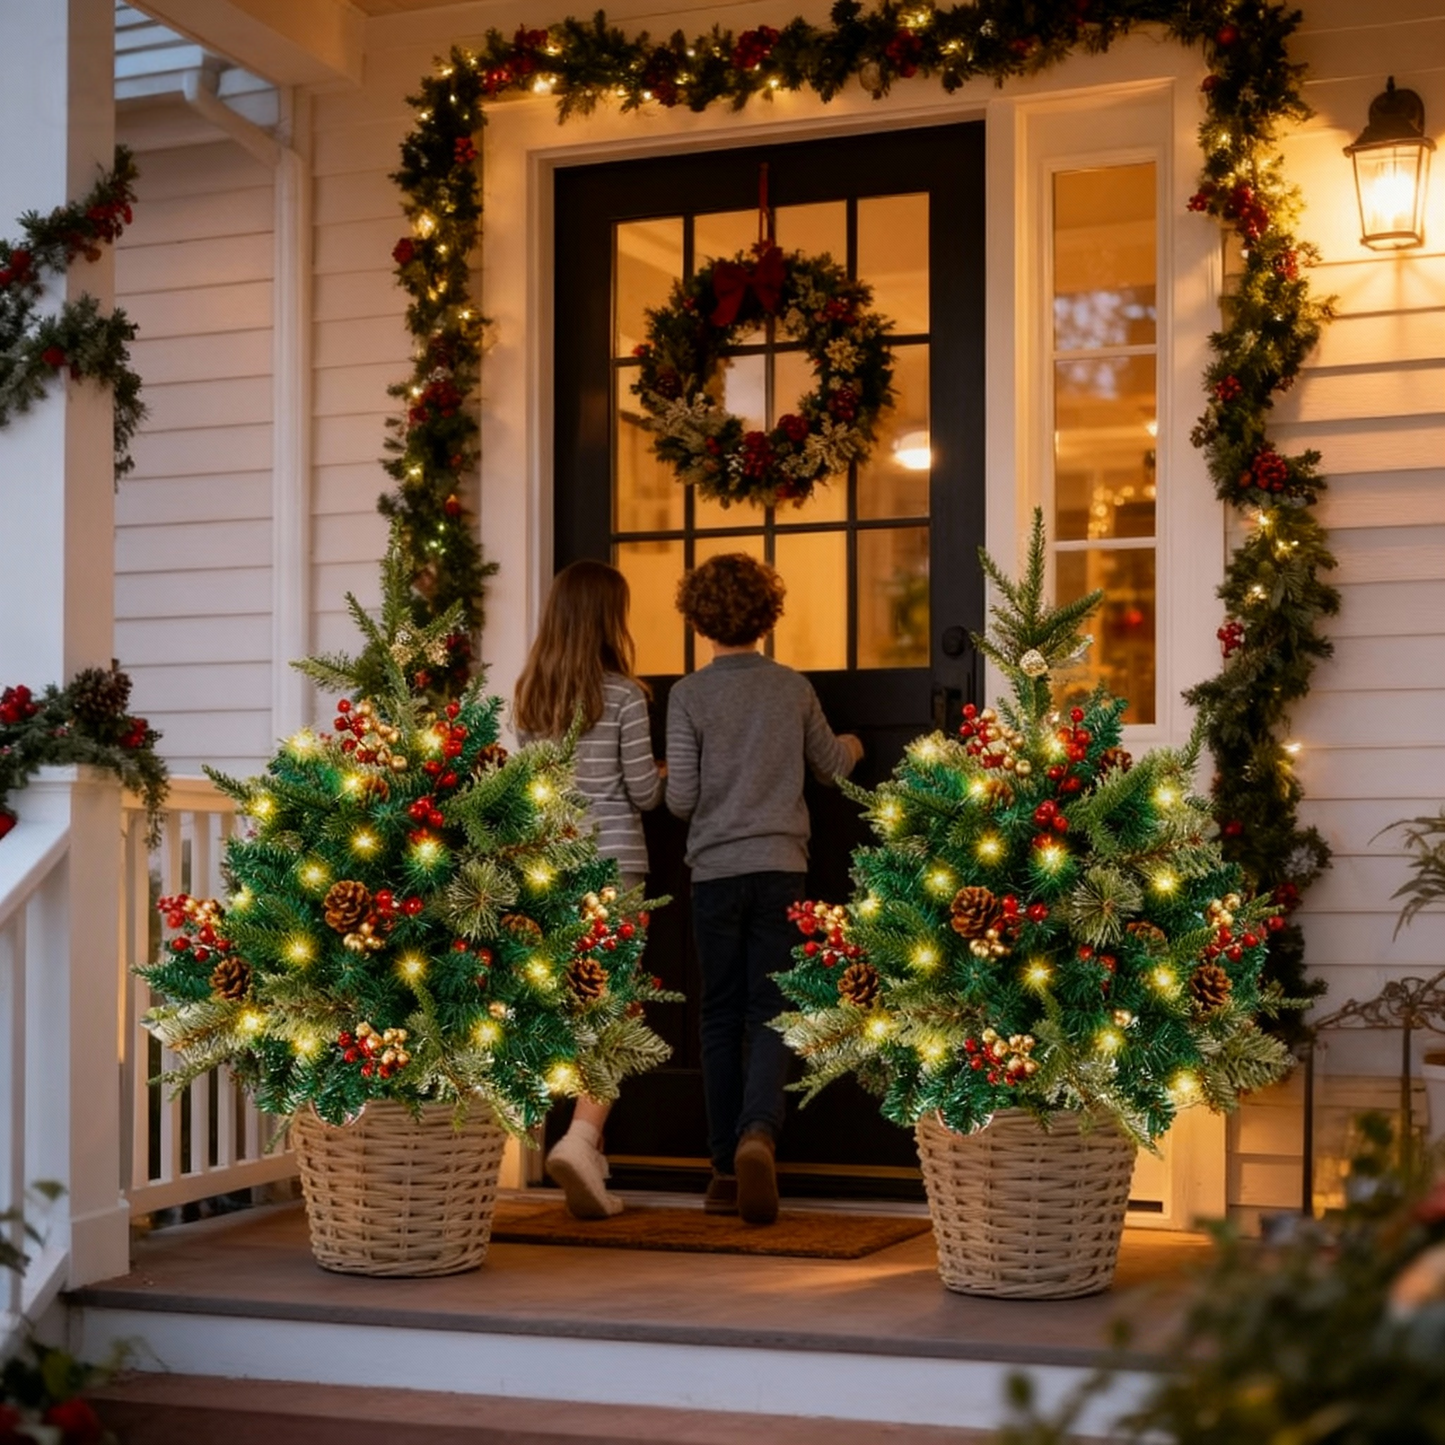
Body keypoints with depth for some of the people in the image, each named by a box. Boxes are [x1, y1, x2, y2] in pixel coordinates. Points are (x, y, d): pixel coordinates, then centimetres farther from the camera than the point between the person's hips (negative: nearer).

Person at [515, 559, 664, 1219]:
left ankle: (586, 1150, 19)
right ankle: (581, 1139, -21)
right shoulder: (623, 695, -8)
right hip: (612, 861, -5)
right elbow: (645, 793, -4)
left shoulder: (529, 695, 6)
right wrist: (661, 773, 17)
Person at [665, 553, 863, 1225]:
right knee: (770, 1012, 2)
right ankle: (759, 1130, -23)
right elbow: (831, 764, 19)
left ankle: (727, 1170, 12)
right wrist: (851, 746, 42)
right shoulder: (794, 689, 3)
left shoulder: (689, 695, -5)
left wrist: (670, 780, 16)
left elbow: (681, 799, -7)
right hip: (780, 867, 1)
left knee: (721, 1019, 8)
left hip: (716, 870, -1)